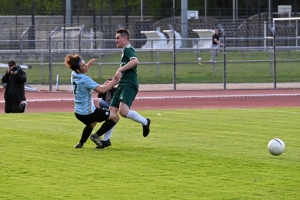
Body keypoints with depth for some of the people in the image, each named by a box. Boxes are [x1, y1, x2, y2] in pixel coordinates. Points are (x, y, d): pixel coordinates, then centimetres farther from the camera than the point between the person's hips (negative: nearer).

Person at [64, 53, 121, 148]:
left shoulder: (74, 75, 1)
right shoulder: (85, 80, -25)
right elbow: (102, 89, -30)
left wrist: (88, 64, 32)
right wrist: (114, 80, -24)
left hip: (78, 112, 9)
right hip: (88, 113, -9)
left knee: (91, 123, 40)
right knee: (115, 117, 2)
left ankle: (81, 143, 35)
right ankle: (96, 135, -2)